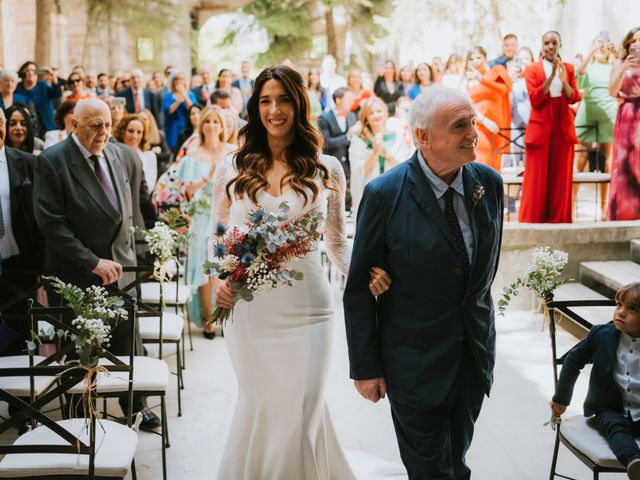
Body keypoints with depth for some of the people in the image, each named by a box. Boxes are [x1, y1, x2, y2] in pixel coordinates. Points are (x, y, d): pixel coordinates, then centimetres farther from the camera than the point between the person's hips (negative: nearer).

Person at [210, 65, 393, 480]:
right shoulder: (232, 169, 3)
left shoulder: (326, 169, 2)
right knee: (258, 410, 11)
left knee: (300, 413, 3)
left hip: (306, 308, -1)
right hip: (249, 309, 1)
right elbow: (218, 238, 11)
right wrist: (219, 279, -7)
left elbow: (337, 242, 7)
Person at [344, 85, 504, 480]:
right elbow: (359, 289, -11)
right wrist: (365, 367, -9)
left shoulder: (489, 183, -5)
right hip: (416, 359, -4)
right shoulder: (384, 194, -18)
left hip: (476, 354, 4)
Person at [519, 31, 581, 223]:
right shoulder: (533, 69, 2)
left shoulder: (568, 68, 11)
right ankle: (532, 220, 2)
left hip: (563, 127, 3)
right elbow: (535, 98, -11)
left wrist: (563, 78, -14)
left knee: (561, 176, 5)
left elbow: (573, 98, 2)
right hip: (541, 126, -3)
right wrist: (551, 76, -18)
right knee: (537, 177, -3)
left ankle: (559, 218, 12)